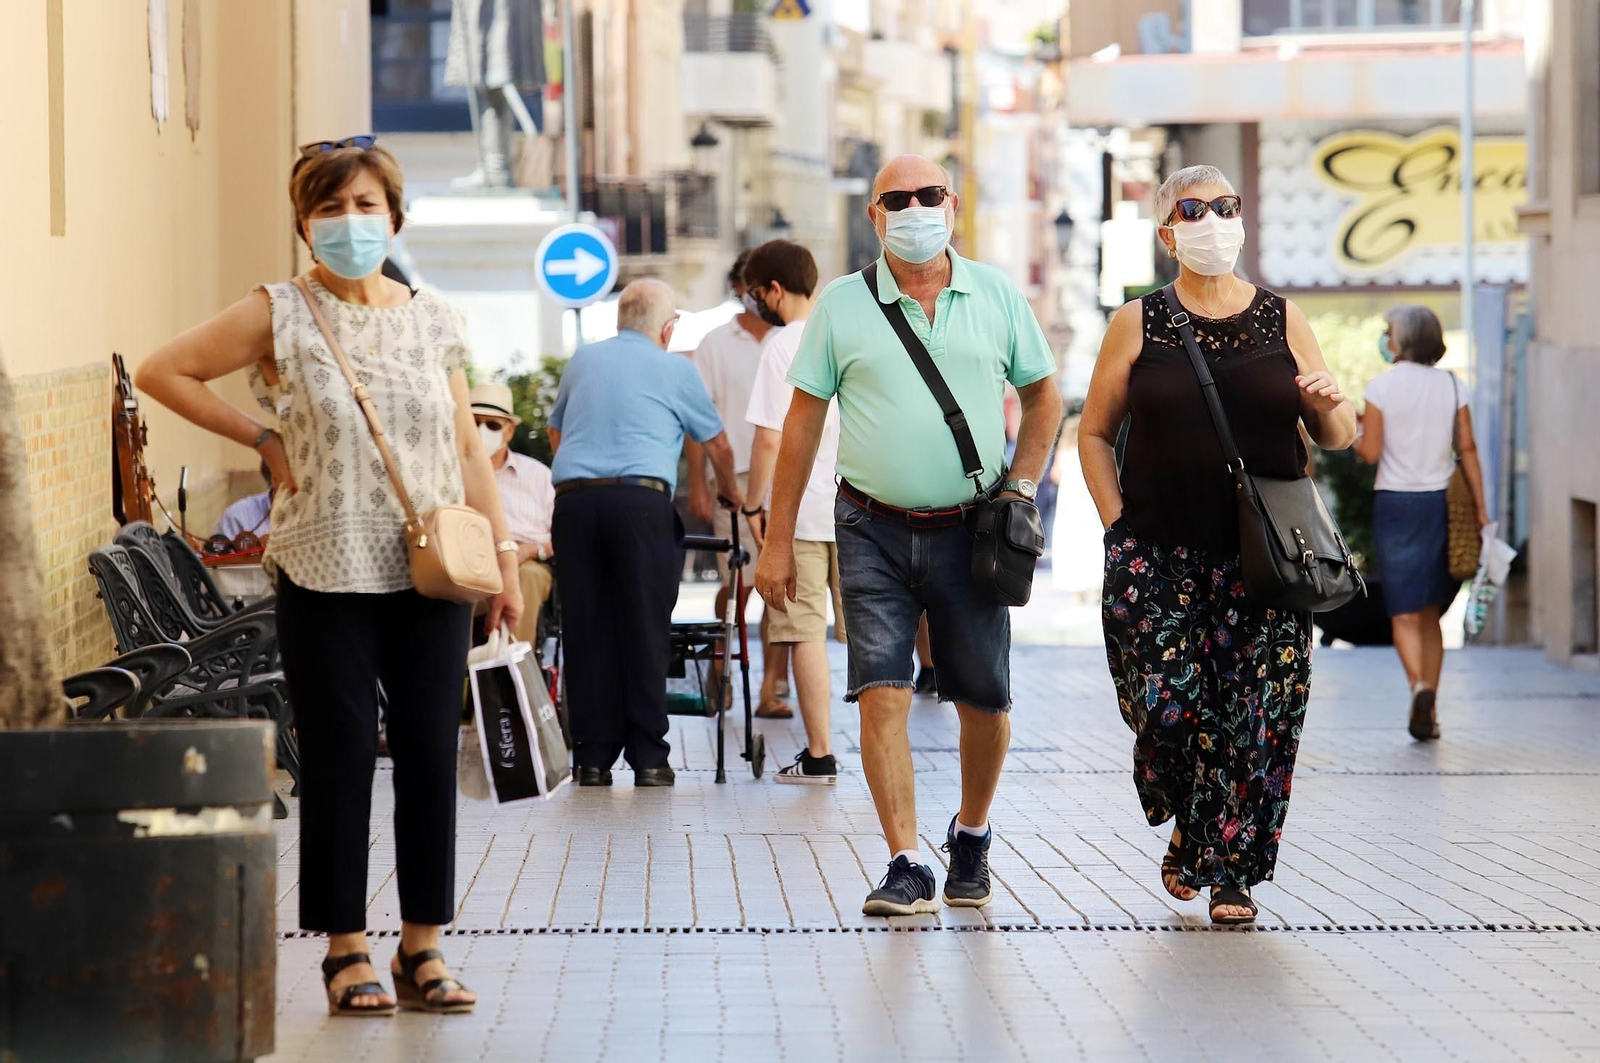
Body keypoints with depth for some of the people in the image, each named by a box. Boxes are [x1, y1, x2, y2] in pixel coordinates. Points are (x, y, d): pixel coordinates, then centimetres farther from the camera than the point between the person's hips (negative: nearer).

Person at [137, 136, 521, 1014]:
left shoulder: (433, 320, 9)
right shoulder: (279, 317, -1)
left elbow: (468, 453, 12)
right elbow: (162, 371, 1)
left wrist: (504, 559, 8)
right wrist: (261, 440, -1)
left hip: (430, 576, 3)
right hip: (327, 573, -3)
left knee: (431, 752, 3)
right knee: (340, 757, 0)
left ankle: (422, 944, 12)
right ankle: (347, 949, 9)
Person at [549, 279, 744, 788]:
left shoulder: (582, 361, 21)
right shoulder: (675, 369, 10)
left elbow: (556, 432, 34)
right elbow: (718, 444, 21)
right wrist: (729, 490, 41)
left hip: (573, 498, 3)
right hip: (641, 497, -3)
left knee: (585, 632, 5)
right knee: (645, 631, 0)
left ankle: (593, 758, 5)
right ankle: (649, 759, 0)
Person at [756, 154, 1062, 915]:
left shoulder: (997, 296, 4)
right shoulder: (843, 304, 0)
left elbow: (1042, 394, 16)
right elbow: (803, 422, 3)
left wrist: (1022, 486, 2)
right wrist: (778, 542, 1)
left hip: (969, 531, 1)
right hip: (875, 530, -1)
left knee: (984, 701, 6)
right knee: (881, 695, -10)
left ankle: (971, 834, 31)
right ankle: (906, 866, -7)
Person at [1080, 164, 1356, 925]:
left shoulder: (1283, 322, 8)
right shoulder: (1138, 326, 6)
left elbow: (1336, 439, 13)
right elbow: (1094, 432, 11)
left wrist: (1332, 410, -10)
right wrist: (1117, 523, 1)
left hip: (1264, 556, 1)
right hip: (1160, 555, 0)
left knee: (1257, 718, -3)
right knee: (1166, 705, -7)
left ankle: (1232, 870, 10)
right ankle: (1186, 828, 22)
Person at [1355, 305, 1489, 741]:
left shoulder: (1382, 386, -7)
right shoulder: (1452, 385, 3)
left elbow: (1370, 452, -9)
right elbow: (1468, 450, 2)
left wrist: (1355, 433, 13)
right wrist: (1481, 510, 4)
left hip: (1395, 503, -3)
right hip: (1441, 503, 3)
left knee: (1404, 612, 0)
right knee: (1430, 612, 13)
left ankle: (1419, 687, -24)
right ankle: (1430, 712, 12)